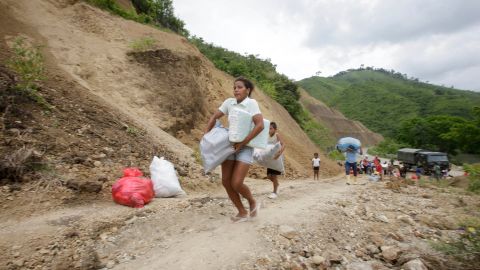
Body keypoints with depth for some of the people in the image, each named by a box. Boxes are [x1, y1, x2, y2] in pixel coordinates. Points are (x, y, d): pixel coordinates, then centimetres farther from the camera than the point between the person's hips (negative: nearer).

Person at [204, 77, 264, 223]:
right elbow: (214, 117, 10)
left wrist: (242, 143, -21)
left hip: (245, 148, -5)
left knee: (236, 183, -12)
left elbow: (260, 125, -22)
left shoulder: (252, 103, -11)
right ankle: (242, 212, 21)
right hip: (229, 145, 6)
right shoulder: (229, 102, 4)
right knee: (226, 181, 3)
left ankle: (253, 203, 21)